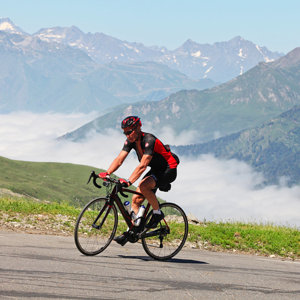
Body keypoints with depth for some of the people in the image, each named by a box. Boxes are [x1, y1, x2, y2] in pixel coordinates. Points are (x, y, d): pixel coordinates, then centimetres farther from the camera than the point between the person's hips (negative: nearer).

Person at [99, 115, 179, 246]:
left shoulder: (149, 141, -30)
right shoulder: (130, 141, -6)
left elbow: (142, 166, -40)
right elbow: (119, 159, -12)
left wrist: (129, 181, -50)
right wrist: (106, 173, -28)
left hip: (168, 170, -8)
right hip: (155, 170, 8)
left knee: (143, 186, -31)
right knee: (136, 199, -2)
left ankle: (158, 213, -11)